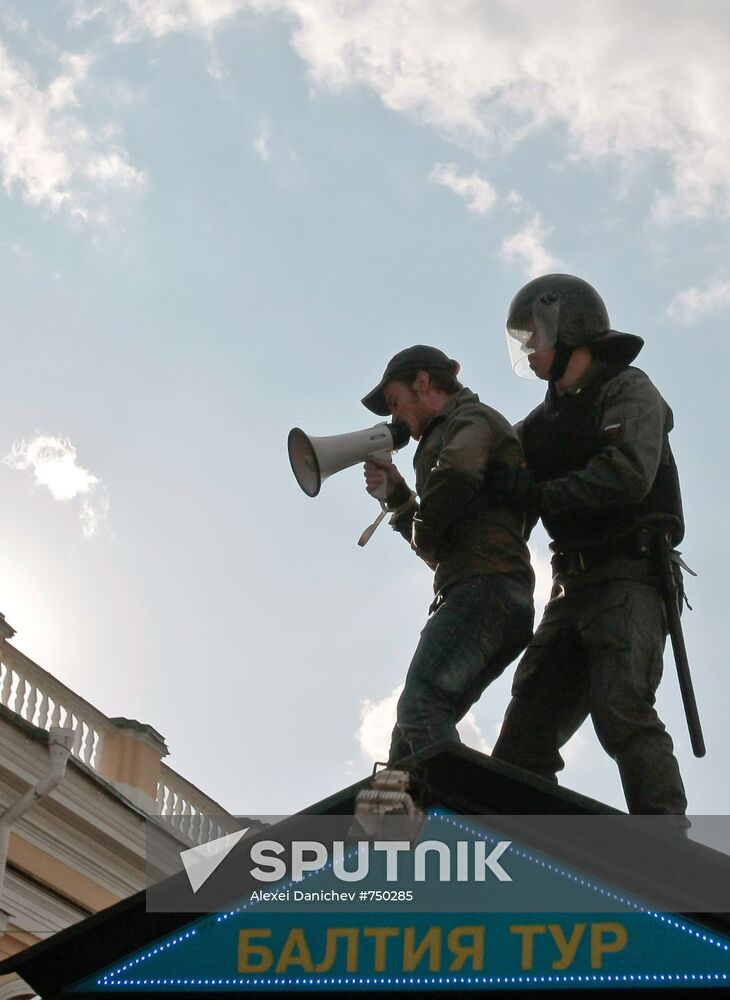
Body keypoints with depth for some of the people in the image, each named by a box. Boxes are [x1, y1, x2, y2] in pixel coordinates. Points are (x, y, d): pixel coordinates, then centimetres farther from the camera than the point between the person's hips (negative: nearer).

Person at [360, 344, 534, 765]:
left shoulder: (472, 418, 6)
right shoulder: (454, 430, 32)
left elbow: (457, 474, -18)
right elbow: (438, 546, 32)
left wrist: (423, 536, -1)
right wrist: (397, 493, 20)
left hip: (484, 587, -10)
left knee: (419, 707, -26)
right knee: (410, 736, 2)